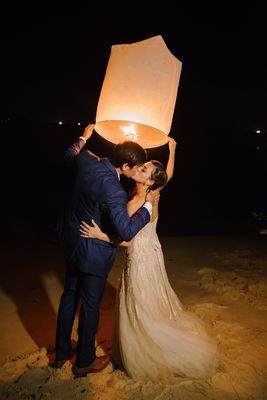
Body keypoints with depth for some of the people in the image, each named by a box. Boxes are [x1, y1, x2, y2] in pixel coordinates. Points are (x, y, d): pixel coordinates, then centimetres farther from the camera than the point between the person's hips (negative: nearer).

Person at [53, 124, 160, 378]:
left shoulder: (88, 161, -10)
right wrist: (148, 205, -20)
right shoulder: (114, 191, -33)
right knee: (91, 304, 12)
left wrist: (83, 138, 30)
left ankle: (61, 353, 43)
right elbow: (127, 231, -31)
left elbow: (70, 155, 13)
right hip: (93, 252, -8)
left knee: (70, 294, 23)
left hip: (71, 241, 8)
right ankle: (85, 361, 36)